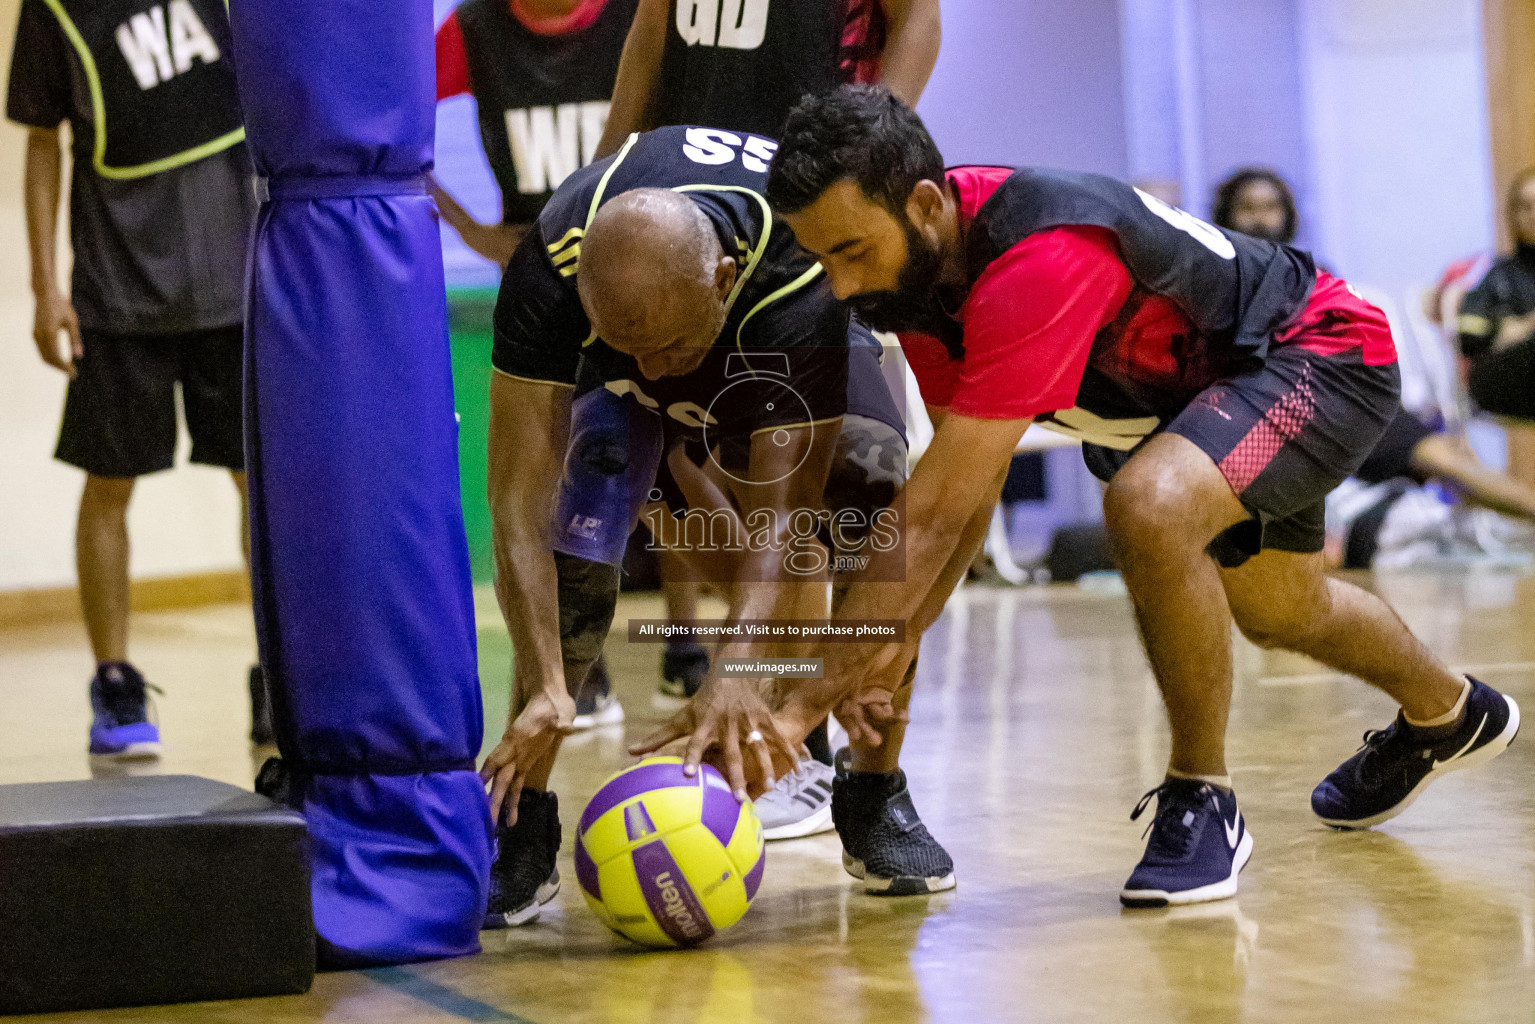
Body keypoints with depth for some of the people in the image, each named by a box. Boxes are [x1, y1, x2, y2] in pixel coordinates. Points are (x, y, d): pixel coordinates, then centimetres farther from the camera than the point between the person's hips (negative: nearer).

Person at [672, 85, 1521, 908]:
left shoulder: (1038, 264, -41)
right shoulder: (925, 258, -15)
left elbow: (935, 517, -44)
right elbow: (970, 489, -5)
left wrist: (804, 703, -45)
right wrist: (898, 641, -16)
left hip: (1324, 356, -10)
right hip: (1196, 392, 10)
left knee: (1149, 509, -37)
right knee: (1279, 615, 31)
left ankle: (1202, 801, -15)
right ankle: (1449, 715, 63)